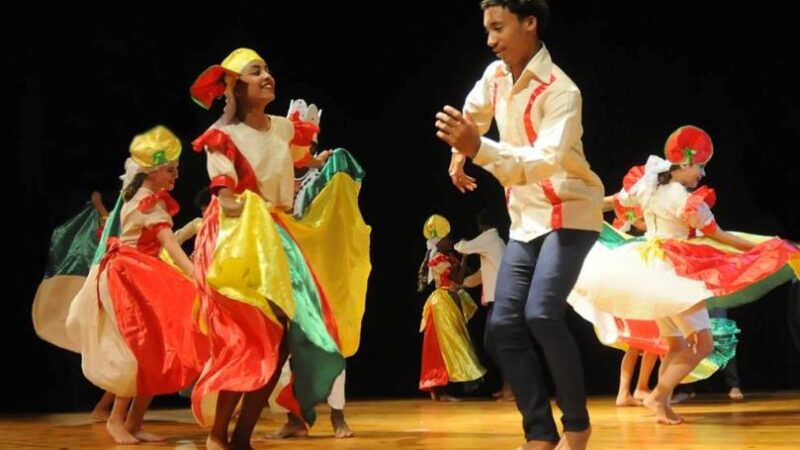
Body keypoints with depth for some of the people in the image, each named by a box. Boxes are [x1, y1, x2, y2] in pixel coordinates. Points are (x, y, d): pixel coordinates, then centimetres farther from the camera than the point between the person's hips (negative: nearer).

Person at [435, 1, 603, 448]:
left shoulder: (560, 91, -21)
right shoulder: (495, 75, 2)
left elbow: (546, 162, -36)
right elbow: (475, 112, 26)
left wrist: (479, 148, -46)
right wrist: (460, 152, 12)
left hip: (569, 212, -8)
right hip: (526, 218, 8)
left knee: (542, 315, -24)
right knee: (504, 324, -3)